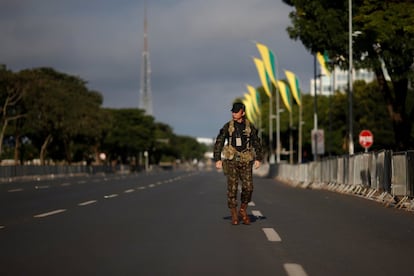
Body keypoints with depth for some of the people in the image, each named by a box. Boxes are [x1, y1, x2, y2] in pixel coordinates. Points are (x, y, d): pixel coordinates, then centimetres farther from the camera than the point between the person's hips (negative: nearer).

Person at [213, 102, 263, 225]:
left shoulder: (250, 127, 2)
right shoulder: (227, 126, -1)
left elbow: (257, 144, 9)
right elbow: (219, 143, 0)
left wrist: (258, 159, -1)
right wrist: (218, 160, -8)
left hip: (246, 161, 1)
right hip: (231, 160, -1)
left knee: (248, 187, -7)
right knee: (232, 187, -5)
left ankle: (243, 211, 14)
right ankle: (234, 215, 6)